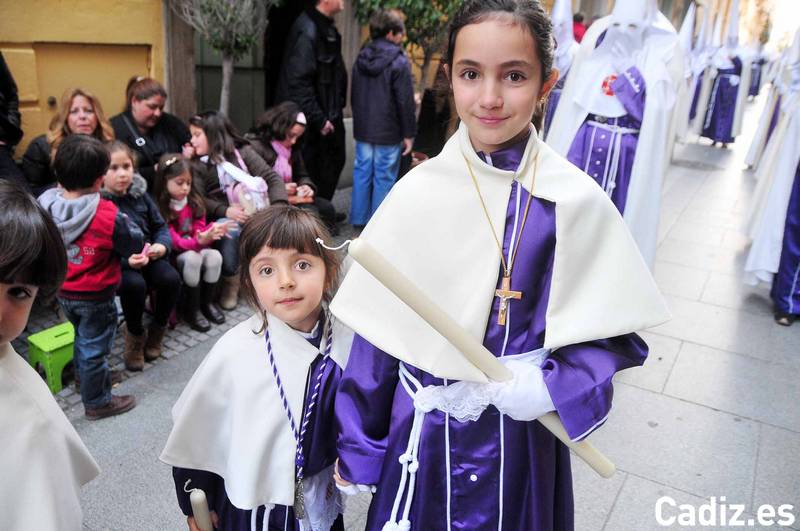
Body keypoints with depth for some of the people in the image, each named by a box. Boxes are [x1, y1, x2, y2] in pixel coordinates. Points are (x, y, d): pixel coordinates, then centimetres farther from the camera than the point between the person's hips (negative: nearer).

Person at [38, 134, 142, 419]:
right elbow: (135, 246, -14)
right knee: (94, 348, 10)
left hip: (62, 292, 6)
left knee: (82, 338, 28)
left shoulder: (45, 204, -11)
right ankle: (97, 402, 26)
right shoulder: (107, 215, -27)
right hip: (95, 296, -6)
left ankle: (87, 380, 48)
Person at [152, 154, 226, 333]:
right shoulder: (159, 208, -15)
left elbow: (200, 230, -2)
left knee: (214, 256, -24)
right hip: (172, 256, -5)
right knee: (192, 259, -34)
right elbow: (174, 242, -21)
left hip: (195, 248, 5)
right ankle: (191, 310, -18)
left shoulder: (194, 201, 3)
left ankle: (206, 303, -6)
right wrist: (199, 241, -39)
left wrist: (211, 232, -27)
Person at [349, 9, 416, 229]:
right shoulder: (398, 61, -13)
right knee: (384, 177, 2)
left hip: (363, 128, 6)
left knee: (362, 172, 13)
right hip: (388, 132, -6)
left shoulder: (361, 57, 8)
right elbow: (405, 102, -14)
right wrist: (409, 133, -8)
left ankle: (359, 218, 20)